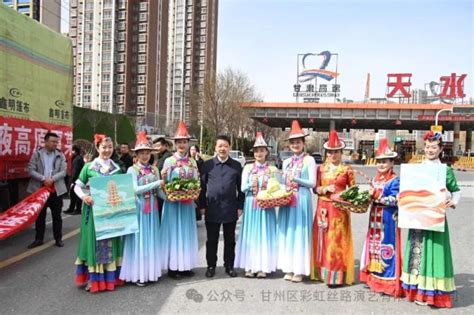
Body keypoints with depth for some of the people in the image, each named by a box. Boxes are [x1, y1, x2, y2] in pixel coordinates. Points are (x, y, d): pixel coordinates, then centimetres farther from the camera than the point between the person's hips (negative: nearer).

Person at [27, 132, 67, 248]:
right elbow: (31, 170, -6)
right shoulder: (37, 154, 0)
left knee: (57, 216, 8)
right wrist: (44, 179, -17)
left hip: (56, 190, 0)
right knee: (40, 216, 9)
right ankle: (39, 239, 22)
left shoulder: (60, 155, 2)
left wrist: (52, 179, -18)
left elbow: (63, 172, -4)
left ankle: (58, 239, 17)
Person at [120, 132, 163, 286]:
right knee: (139, 240, 1)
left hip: (152, 209, 5)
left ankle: (150, 271, 22)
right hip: (138, 209, -5)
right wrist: (157, 183, -19)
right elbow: (135, 189, -17)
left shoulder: (154, 169, 8)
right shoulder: (132, 170, -6)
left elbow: (158, 190, 6)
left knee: (151, 240, 10)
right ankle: (137, 274, 11)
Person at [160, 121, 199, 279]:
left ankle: (185, 265, 20)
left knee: (187, 232, 9)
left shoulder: (193, 162, 8)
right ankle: (172, 266, 10)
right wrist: (163, 178, -23)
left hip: (188, 203, 4)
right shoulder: (168, 161, -3)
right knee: (173, 231, 1)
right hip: (172, 202, -4)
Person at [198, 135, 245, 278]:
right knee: (212, 240, 9)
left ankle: (229, 266, 25)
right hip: (212, 208, 0)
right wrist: (202, 205, 0)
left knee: (230, 240, 11)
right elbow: (202, 186, 4)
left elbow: (241, 188, 6)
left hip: (231, 209, 1)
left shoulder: (236, 165, 4)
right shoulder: (207, 164, 2)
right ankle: (211, 266, 23)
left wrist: (240, 206, 1)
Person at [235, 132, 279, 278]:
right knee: (250, 234, 3)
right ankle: (250, 266, 10)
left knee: (264, 234, 1)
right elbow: (243, 187, 0)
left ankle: (263, 267, 9)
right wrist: (252, 184, -15)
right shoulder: (248, 168, 7)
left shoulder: (273, 169, 5)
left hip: (266, 206, 0)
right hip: (251, 206, 1)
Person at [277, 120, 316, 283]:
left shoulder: (309, 160, -2)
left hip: (302, 200, -5)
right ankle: (289, 268, 17)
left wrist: (296, 179, -18)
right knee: (287, 233, 7)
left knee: (300, 233, -1)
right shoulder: (286, 162, 14)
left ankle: (299, 270, 7)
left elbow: (312, 183, -7)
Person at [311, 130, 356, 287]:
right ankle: (322, 272, 18)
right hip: (323, 208, 3)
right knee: (323, 240, 7)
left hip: (339, 209, -3)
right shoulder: (321, 169, 8)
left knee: (336, 241, -4)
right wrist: (325, 189, -12)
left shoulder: (347, 170, 0)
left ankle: (336, 276, 2)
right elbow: (316, 189, 7)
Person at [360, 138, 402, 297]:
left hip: (388, 219, -8)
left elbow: (394, 200, -18)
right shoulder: (375, 179, 12)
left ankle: (388, 282, 7)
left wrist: (376, 196, -21)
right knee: (374, 246, 14)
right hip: (375, 218, 8)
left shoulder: (395, 180, -11)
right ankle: (373, 277, 26)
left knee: (386, 248, -2)